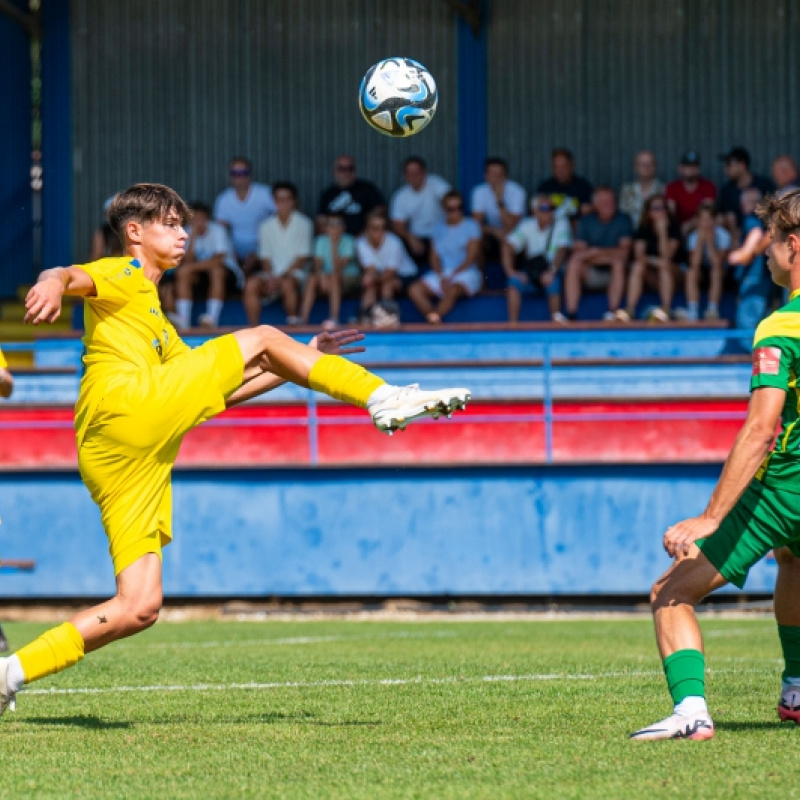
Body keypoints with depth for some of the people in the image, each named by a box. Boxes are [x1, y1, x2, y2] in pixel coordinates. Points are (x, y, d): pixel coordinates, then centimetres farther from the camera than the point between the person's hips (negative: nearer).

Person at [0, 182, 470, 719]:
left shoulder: (156, 322, 38)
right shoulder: (121, 277, 12)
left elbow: (217, 394, 38)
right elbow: (67, 276, -11)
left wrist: (304, 362, 36)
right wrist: (51, 286, -37)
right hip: (125, 403, -9)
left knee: (139, 609, -1)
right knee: (261, 339, -3)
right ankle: (386, 399, 0)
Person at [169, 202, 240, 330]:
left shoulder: (217, 231, -14)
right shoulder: (189, 233, 0)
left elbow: (218, 260, -23)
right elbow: (188, 261, -10)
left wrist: (193, 266, -24)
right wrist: (193, 238, -19)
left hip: (225, 268, -4)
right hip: (200, 268, 4)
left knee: (216, 271, -38)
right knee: (182, 272, -25)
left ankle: (212, 318, -47)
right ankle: (183, 319, -34)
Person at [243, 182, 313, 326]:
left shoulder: (303, 224, 2)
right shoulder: (267, 226, 12)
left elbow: (303, 256, -4)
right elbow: (265, 256, 10)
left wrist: (283, 275, -14)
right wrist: (271, 277, -9)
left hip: (295, 273, -3)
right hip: (272, 273, 3)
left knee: (287, 284, -38)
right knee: (251, 284, -28)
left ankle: (293, 324, -26)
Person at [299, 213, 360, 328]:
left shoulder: (347, 242, -13)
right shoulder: (321, 241, 0)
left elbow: (338, 269, -24)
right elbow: (317, 266, -6)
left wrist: (334, 245, -30)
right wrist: (321, 276, -28)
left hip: (349, 279, -4)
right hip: (327, 277, 4)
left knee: (334, 278, -36)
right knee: (312, 279, -27)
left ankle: (334, 318, -45)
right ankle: (303, 319, -31)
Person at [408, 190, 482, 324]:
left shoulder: (471, 226, 3)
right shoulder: (439, 229, 17)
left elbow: (471, 258, -4)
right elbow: (434, 257, 11)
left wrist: (451, 276, -13)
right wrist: (441, 277, -9)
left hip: (465, 274, -5)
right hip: (441, 274, 5)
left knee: (452, 291, -39)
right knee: (414, 290, -22)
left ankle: (434, 318, -48)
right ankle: (432, 318, -39)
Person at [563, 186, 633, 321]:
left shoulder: (623, 220, 1)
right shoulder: (586, 222, 6)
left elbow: (624, 251, -10)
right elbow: (578, 251, -4)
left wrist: (598, 252, -24)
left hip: (614, 273, -2)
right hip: (591, 273, 2)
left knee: (619, 262, -34)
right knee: (573, 264, -28)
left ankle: (613, 312, -37)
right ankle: (571, 314, -34)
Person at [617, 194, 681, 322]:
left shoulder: (673, 227, -10)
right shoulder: (644, 228, -2)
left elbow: (667, 256, -21)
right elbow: (639, 254, -13)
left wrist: (662, 232, -29)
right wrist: (654, 261, -32)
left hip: (672, 271, -2)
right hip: (650, 270, 2)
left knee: (665, 267, -35)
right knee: (638, 266, -30)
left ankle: (665, 310, -47)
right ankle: (629, 310, -40)